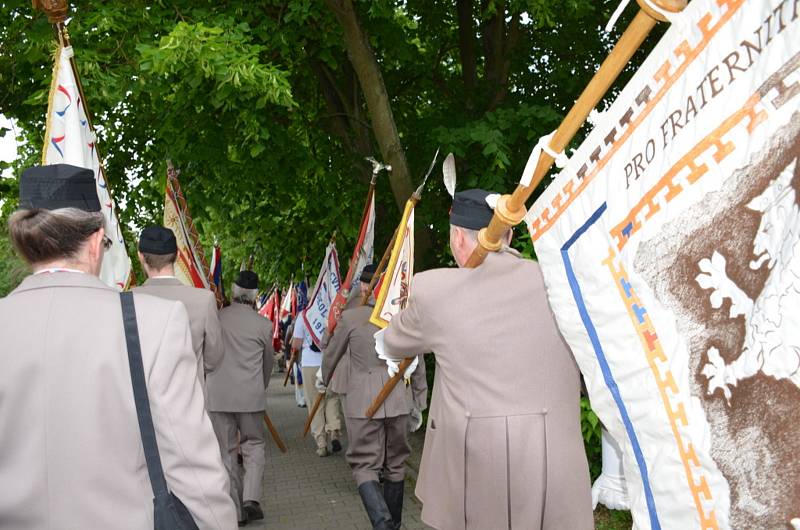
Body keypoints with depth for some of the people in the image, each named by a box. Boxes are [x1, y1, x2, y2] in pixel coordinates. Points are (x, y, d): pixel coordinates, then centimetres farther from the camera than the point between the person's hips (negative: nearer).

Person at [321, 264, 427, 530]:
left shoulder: (350, 317, -5)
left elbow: (331, 355, 9)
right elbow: (417, 364, 6)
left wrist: (324, 381, 30)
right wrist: (419, 403, 17)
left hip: (363, 402, -3)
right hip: (398, 400, 3)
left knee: (365, 465, 4)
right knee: (395, 464, 17)